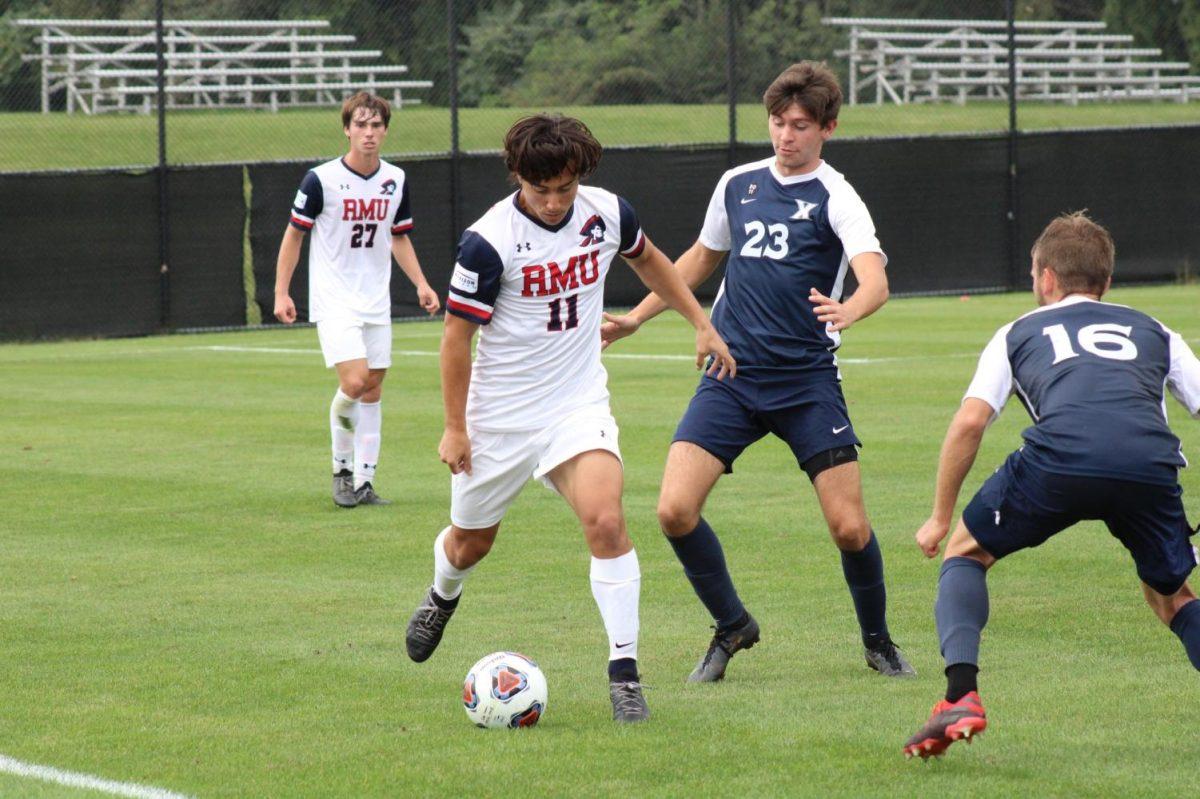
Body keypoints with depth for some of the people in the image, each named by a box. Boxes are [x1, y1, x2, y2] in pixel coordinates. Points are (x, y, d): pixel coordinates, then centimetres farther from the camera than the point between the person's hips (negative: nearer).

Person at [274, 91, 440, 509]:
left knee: (372, 389, 5)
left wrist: (421, 284, 6)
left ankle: (363, 482, 13)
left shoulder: (396, 180, 5)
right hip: (334, 301, -5)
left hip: (376, 302, 5)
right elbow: (294, 235, -1)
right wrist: (281, 292, -6)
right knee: (354, 380, -19)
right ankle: (342, 470, 2)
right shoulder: (321, 179, -10)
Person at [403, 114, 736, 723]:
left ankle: (624, 674, -16)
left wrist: (701, 323, 18)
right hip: (499, 414, -1)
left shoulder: (607, 214, -8)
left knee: (605, 518, -22)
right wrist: (455, 428, -8)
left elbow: (648, 261, 17)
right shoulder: (489, 241, -20)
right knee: (471, 540, 16)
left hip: (578, 404, 1)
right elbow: (456, 337, -10)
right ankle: (442, 599, 54)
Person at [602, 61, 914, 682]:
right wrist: (634, 318, 27)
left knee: (849, 526, -9)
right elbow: (701, 259, 28)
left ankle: (877, 641, 19)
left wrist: (848, 310, -44)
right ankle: (732, 627, 12)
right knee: (675, 511, -11)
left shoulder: (835, 197, -5)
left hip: (807, 380, -4)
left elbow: (875, 281, -22)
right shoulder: (738, 184, 10)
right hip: (731, 375, 4)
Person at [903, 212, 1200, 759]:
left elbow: (969, 422, 16)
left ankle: (961, 697, 2)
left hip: (1059, 457, -2)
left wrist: (940, 518, 25)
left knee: (965, 552, 23)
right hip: (1151, 463, 2)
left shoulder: (1018, 333, 30)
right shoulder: (1152, 332, 34)